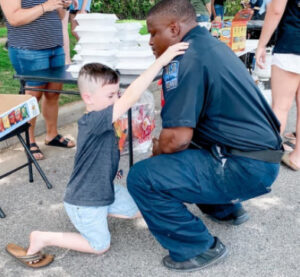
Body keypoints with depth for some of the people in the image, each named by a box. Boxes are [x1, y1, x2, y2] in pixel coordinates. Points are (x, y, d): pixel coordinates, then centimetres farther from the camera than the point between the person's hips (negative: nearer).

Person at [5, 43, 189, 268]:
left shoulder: (100, 122, -4)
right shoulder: (92, 122, -34)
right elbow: (131, 97, -43)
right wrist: (161, 61, -46)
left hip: (105, 190, 9)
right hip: (84, 201, -9)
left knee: (135, 210, 19)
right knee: (100, 246, 9)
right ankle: (42, 239, 12)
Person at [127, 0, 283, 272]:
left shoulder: (185, 57, -17)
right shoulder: (211, 45, 13)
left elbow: (177, 138, -23)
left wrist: (158, 151, -1)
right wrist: (163, 147, 17)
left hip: (244, 167, -10)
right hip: (260, 154, 10)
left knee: (142, 177, -14)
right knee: (174, 152, 27)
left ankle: (200, 248, 1)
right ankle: (226, 204, 31)